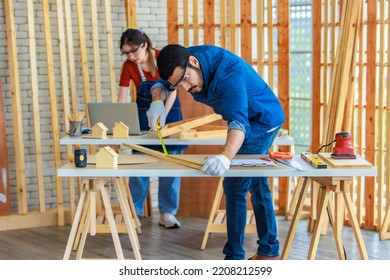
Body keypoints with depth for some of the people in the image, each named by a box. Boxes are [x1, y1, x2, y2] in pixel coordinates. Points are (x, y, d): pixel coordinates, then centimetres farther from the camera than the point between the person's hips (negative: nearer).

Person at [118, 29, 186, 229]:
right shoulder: (128, 66, -14)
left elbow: (172, 91, -17)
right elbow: (122, 99, -13)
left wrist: (162, 117, -25)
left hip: (169, 111, -1)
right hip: (143, 113, 1)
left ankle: (167, 213, 8)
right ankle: (134, 212, 11)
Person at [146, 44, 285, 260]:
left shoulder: (229, 72, -38)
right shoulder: (182, 62, -14)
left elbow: (239, 122, -49)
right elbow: (161, 83, -1)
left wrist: (225, 157, -67)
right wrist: (157, 101, -25)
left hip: (262, 122, -9)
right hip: (251, 120, 9)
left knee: (235, 186, -11)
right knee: (257, 184, 16)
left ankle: (234, 258, -3)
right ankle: (269, 252, 28)